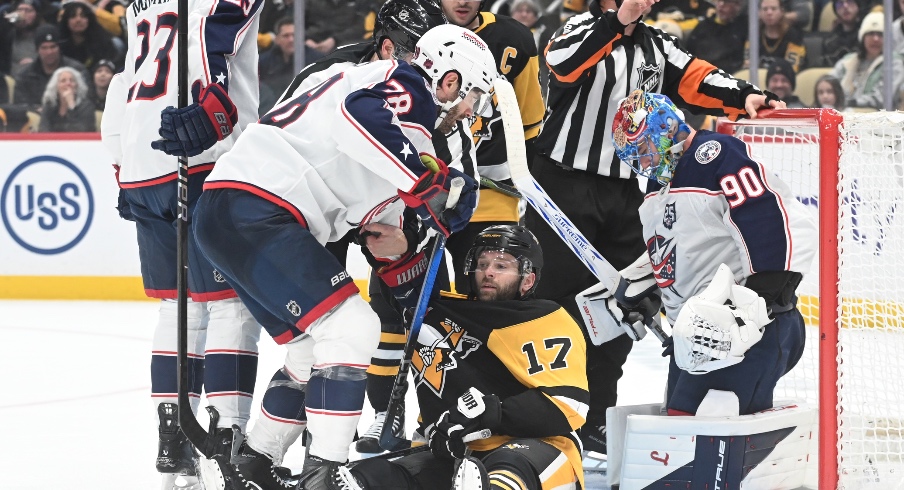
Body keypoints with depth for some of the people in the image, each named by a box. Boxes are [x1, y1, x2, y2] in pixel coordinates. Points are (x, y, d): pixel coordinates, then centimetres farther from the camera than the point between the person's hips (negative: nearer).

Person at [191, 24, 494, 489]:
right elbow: (360, 117, -29)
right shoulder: (407, 86, -4)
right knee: (350, 328, -14)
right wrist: (430, 180, -24)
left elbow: (383, 230, 30)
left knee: (315, 347, 18)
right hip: (252, 209, -11)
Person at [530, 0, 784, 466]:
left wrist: (745, 98, -15)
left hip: (624, 195, 6)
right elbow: (563, 61, -28)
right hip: (563, 185, -6)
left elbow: (697, 80, 2)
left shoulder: (656, 48, 13)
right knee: (557, 301, -5)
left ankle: (594, 423, 15)